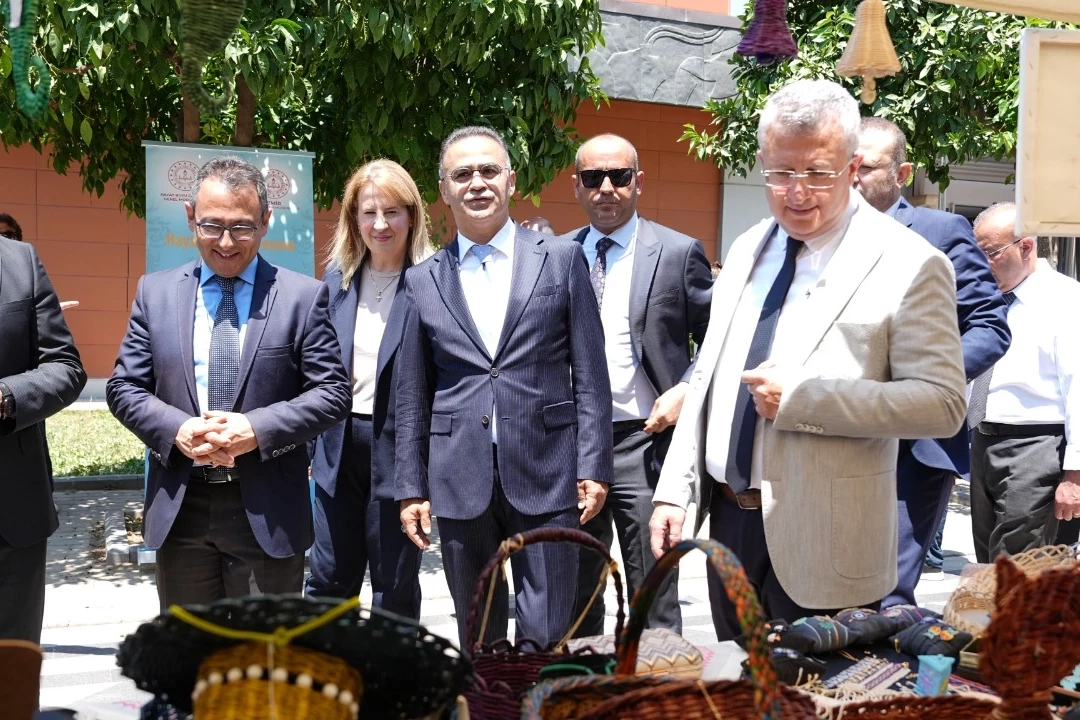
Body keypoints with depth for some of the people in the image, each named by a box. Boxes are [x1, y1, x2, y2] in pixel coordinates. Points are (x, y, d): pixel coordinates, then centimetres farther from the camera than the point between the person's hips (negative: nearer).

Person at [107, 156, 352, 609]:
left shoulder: (303, 296, -2)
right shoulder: (155, 293, 6)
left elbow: (334, 393, -5)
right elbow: (124, 386, 6)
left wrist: (257, 429, -18)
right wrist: (176, 429, -13)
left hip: (267, 510, -2)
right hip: (180, 509, 3)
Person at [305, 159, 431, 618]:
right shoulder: (336, 280, 8)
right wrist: (313, 449, 11)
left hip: (399, 448, -5)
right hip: (340, 447, 5)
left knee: (395, 588, 9)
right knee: (328, 580, 12)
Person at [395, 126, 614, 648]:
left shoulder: (562, 260, 3)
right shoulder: (423, 280, 9)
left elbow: (590, 376, 1)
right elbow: (412, 395, 10)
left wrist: (593, 468, -5)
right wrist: (411, 488, 7)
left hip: (545, 476, -2)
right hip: (460, 483, 2)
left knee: (546, 638, -1)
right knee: (476, 639, 12)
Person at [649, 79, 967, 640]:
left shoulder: (908, 266, -10)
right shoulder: (747, 250, 11)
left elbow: (942, 403, -15)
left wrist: (799, 399, -22)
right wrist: (674, 489, 8)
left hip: (820, 542, -6)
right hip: (728, 518, 6)